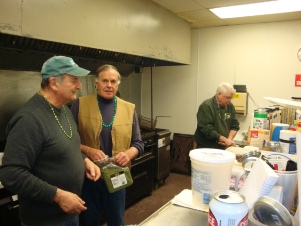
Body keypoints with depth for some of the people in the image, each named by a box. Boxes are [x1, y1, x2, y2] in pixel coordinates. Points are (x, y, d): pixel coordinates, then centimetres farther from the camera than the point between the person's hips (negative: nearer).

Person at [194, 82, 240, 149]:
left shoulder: (230, 106, 6)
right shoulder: (206, 106, -14)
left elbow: (235, 125, 8)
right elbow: (207, 129, -21)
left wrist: (229, 139, -9)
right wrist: (225, 140, -19)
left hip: (223, 148, 5)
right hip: (206, 148, -5)